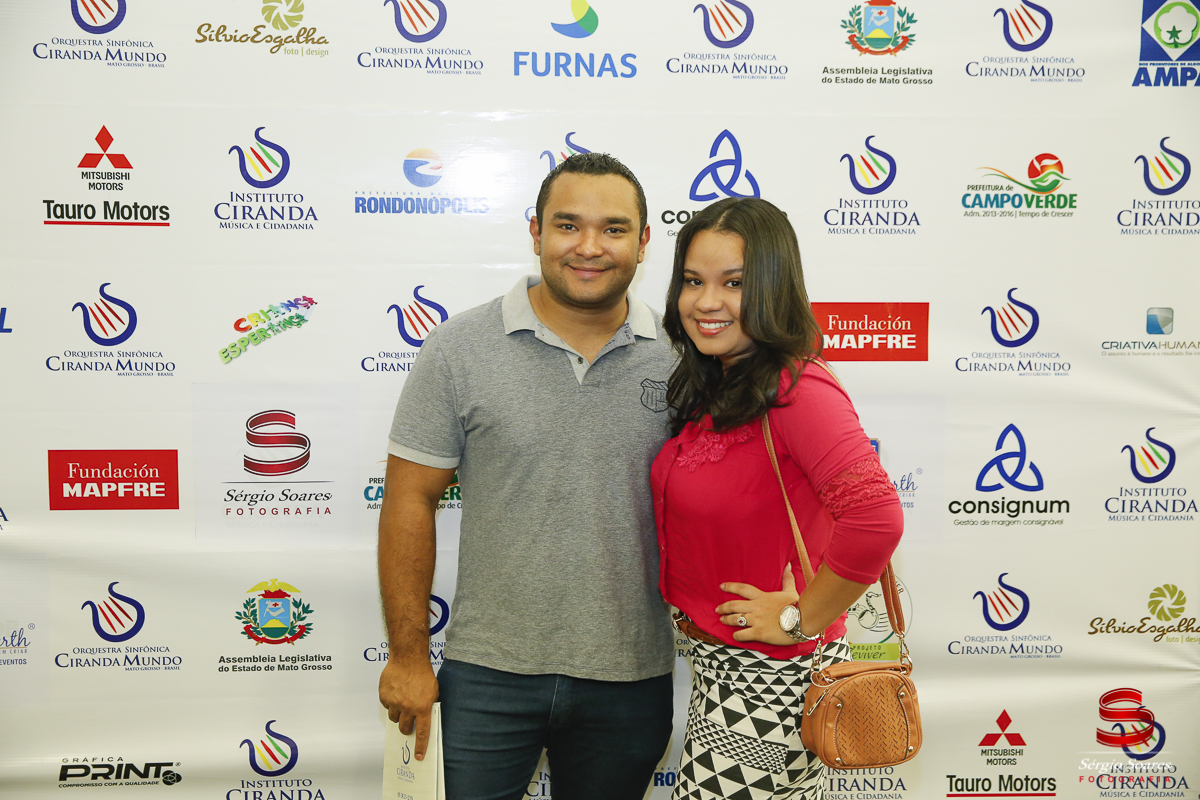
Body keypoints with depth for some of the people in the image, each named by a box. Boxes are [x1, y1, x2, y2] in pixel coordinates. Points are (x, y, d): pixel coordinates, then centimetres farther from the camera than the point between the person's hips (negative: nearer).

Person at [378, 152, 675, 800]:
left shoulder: (681, 357, -1)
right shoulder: (459, 347, -7)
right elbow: (409, 502, -5)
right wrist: (408, 656, -4)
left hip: (633, 676, 2)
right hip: (489, 674, -2)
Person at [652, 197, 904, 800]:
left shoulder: (797, 390, -22)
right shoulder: (710, 389, 5)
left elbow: (875, 517, -35)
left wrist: (802, 618, -23)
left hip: (771, 677, -8)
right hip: (718, 661, 8)